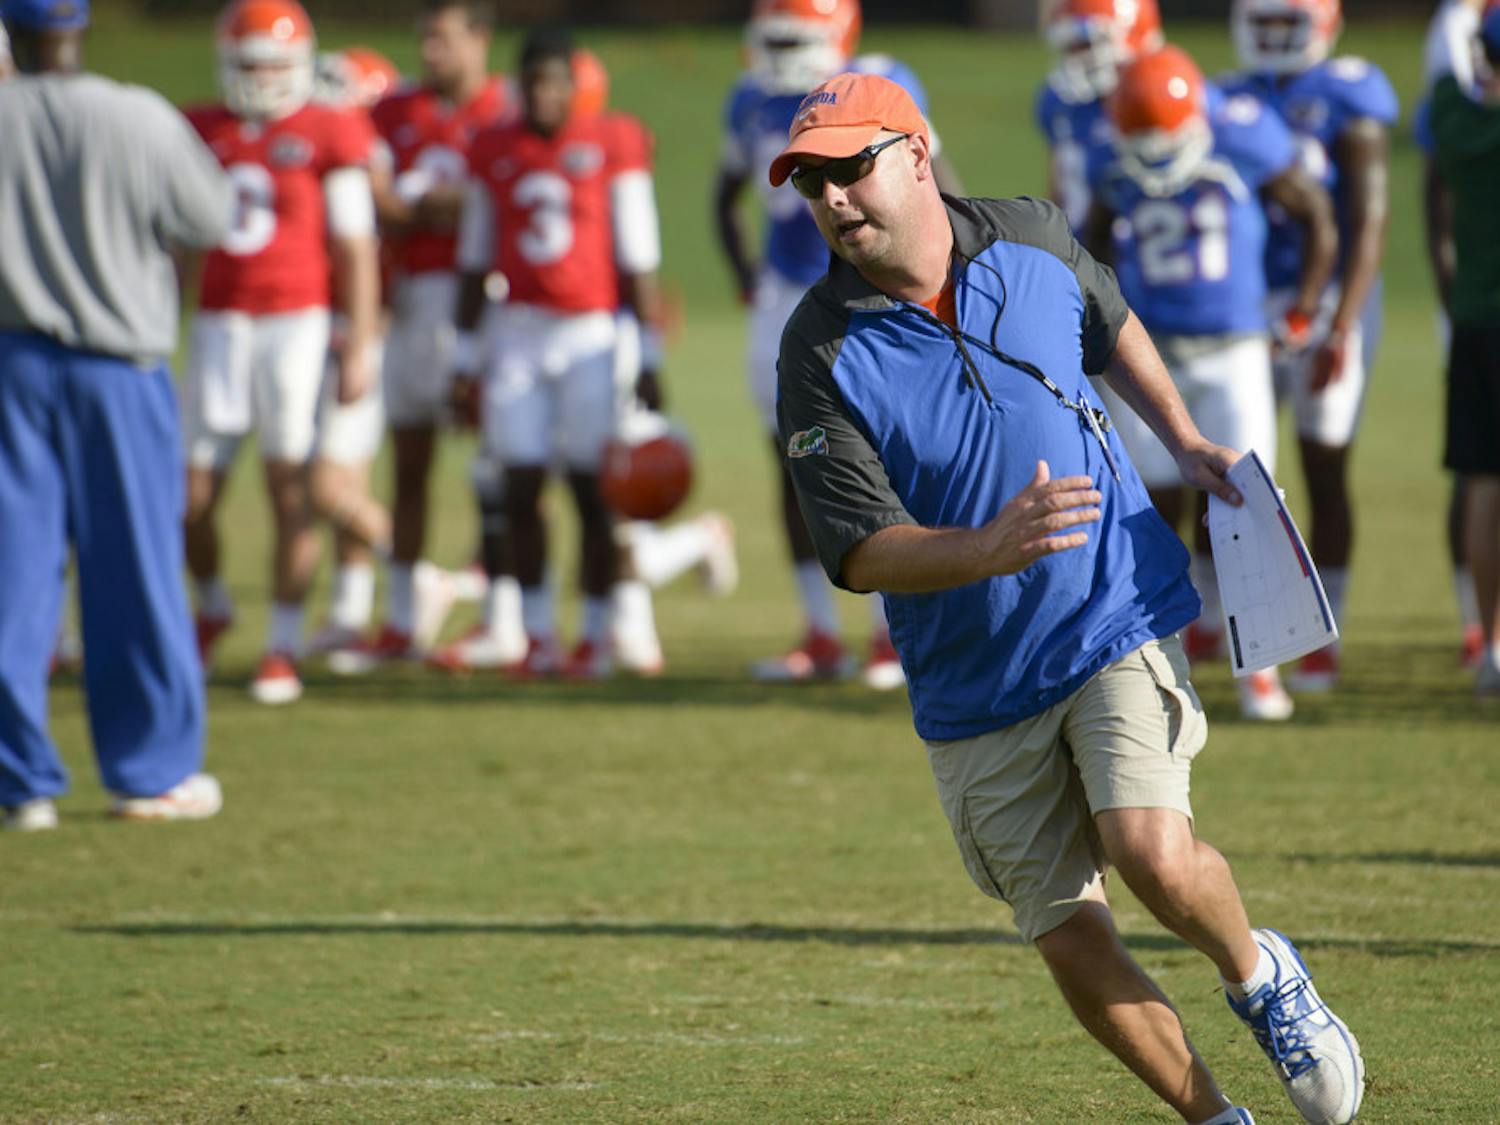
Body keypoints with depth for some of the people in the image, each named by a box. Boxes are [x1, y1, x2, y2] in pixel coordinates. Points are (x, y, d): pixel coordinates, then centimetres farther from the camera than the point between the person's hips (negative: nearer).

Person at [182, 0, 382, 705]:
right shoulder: (200, 134, 9)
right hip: (221, 323, 3)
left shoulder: (328, 138, -3)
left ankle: (284, 647, 5)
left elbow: (355, 251, -2)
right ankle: (211, 607, 27)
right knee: (193, 494, 0)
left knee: (291, 489, -4)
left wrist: (359, 348, -7)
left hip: (297, 322, -3)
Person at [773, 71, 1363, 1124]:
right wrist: (990, 548, -34)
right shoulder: (824, 353, -12)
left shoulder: (1032, 240, -4)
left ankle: (1262, 976, 9)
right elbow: (860, 552, -17)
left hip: (1118, 616, 0)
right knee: (1074, 943, 0)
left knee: (1152, 851, -22)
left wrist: (1184, 441, 13)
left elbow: (1111, 325, 21)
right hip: (976, 691, 0)